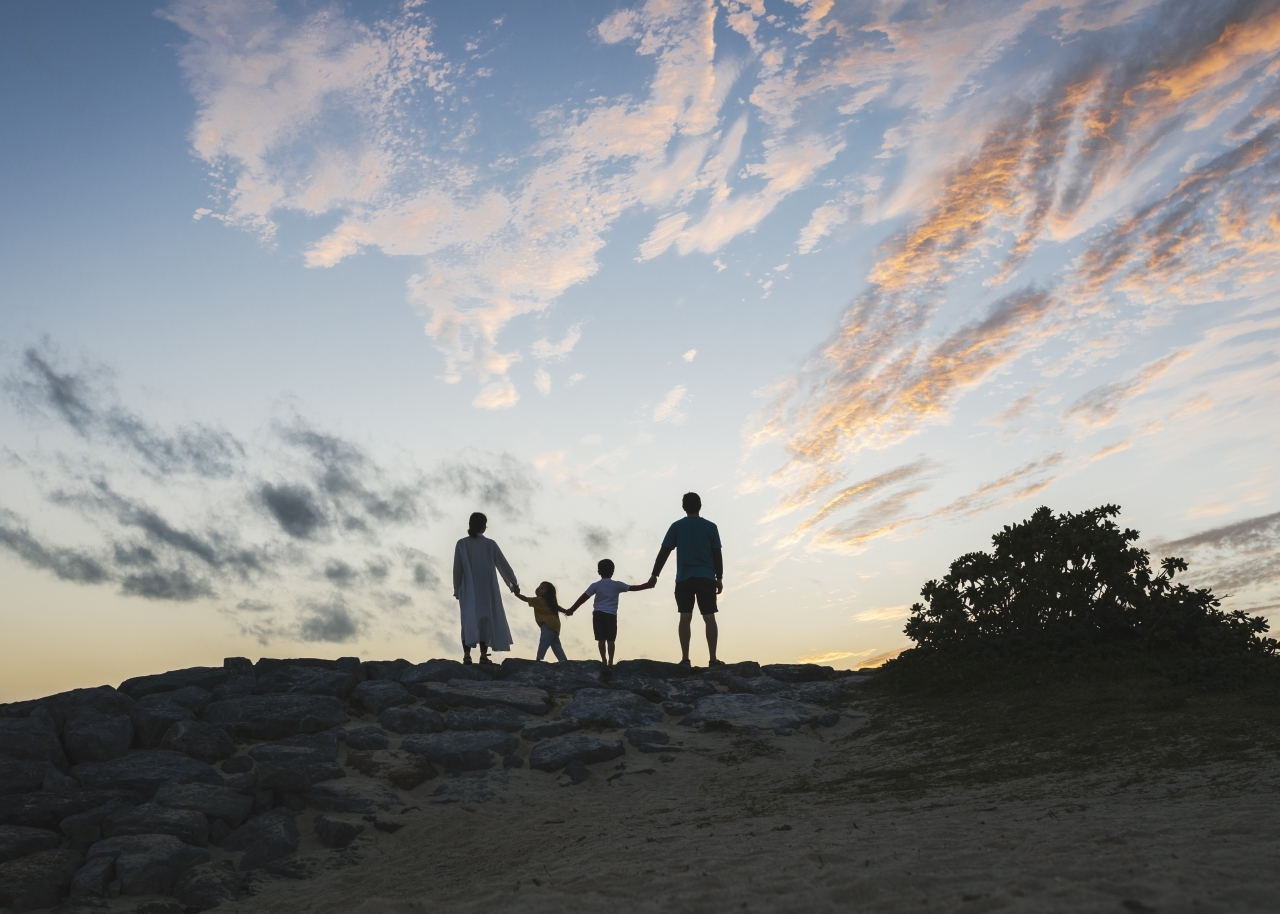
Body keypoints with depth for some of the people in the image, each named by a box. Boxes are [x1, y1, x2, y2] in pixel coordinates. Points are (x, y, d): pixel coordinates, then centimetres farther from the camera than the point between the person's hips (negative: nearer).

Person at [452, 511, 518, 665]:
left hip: (468, 589, 1)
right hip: (487, 589, -1)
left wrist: (456, 589, 7)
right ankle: (483, 655, -4)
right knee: (486, 619, 2)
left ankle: (467, 655, -8)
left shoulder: (461, 544, -1)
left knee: (469, 619, 2)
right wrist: (513, 583, 16)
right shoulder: (490, 544, -1)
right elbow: (503, 564, 5)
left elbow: (457, 568, -1)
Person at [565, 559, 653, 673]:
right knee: (610, 639, 0)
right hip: (611, 615, -1)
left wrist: (572, 609, 7)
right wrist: (648, 585, 14)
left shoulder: (595, 585, 4)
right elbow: (633, 588, 5)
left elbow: (583, 598, 2)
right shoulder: (617, 585, 4)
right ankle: (610, 663, -7)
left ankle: (604, 661, -3)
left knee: (601, 639, 2)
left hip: (598, 614, 1)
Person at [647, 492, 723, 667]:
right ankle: (713, 659, -2)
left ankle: (685, 659, -8)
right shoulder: (711, 527, 5)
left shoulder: (676, 526, 5)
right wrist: (719, 578, 10)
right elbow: (717, 554, 4)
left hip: (684, 579, 0)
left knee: (685, 617, -1)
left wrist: (654, 574, 6)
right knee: (709, 617, 1)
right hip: (706, 578, 0)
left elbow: (664, 552, 2)